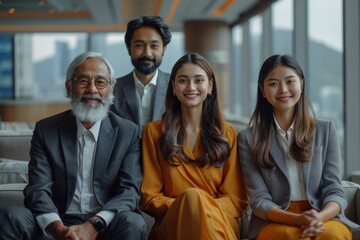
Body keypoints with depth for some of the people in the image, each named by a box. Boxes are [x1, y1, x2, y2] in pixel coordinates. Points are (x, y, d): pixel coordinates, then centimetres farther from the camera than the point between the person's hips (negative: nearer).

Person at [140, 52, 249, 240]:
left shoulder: (228, 133, 13)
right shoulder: (154, 132, 10)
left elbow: (237, 199, 7)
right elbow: (149, 197, 6)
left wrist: (207, 209, -15)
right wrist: (183, 207, -15)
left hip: (219, 222, 1)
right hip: (173, 224, -1)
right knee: (191, 196, -35)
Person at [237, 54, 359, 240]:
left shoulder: (326, 130, 12)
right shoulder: (248, 138, 7)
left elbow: (334, 190, 4)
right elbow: (259, 200, -1)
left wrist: (319, 217, -19)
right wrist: (297, 219, -20)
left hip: (324, 218, 1)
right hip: (275, 222, -1)